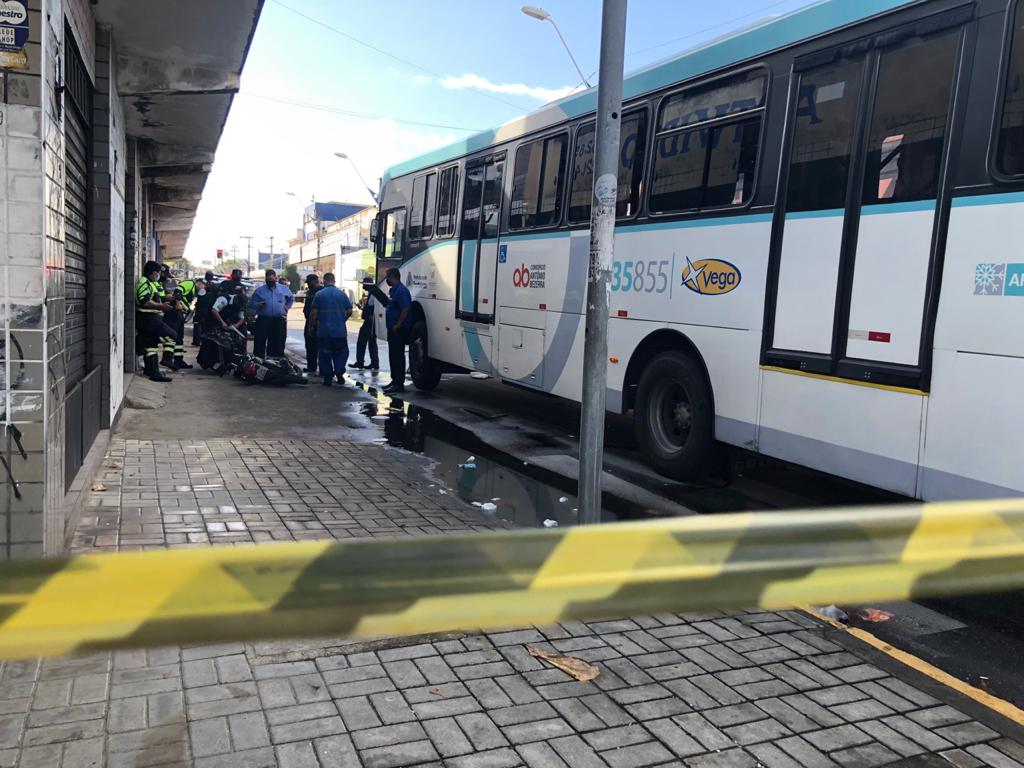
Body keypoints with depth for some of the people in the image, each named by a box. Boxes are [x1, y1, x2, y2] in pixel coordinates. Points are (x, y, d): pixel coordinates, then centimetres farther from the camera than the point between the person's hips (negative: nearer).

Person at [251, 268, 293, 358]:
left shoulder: (284, 289, 10)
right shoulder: (259, 290, 7)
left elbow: (291, 299, 24)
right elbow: (253, 303, 9)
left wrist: (286, 308, 11)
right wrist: (259, 305, -12)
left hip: (279, 321, 1)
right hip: (263, 320, -1)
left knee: (278, 345, 6)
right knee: (259, 344, -4)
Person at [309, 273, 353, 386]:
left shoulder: (319, 294, -5)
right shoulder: (342, 294, 1)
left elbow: (314, 313, -7)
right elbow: (349, 311, 5)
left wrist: (312, 325, 7)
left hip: (324, 331, -1)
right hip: (340, 330, 1)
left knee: (325, 354, 7)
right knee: (341, 352, 14)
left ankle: (328, 377, 7)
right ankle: (339, 372, -3)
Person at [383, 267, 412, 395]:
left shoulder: (401, 291, -17)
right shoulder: (394, 290, 16)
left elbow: (406, 309, -25)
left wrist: (397, 325, -24)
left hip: (399, 330, -11)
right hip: (393, 329, 11)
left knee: (398, 356, -8)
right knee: (393, 355, 15)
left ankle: (399, 384, -5)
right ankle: (395, 380, 23)